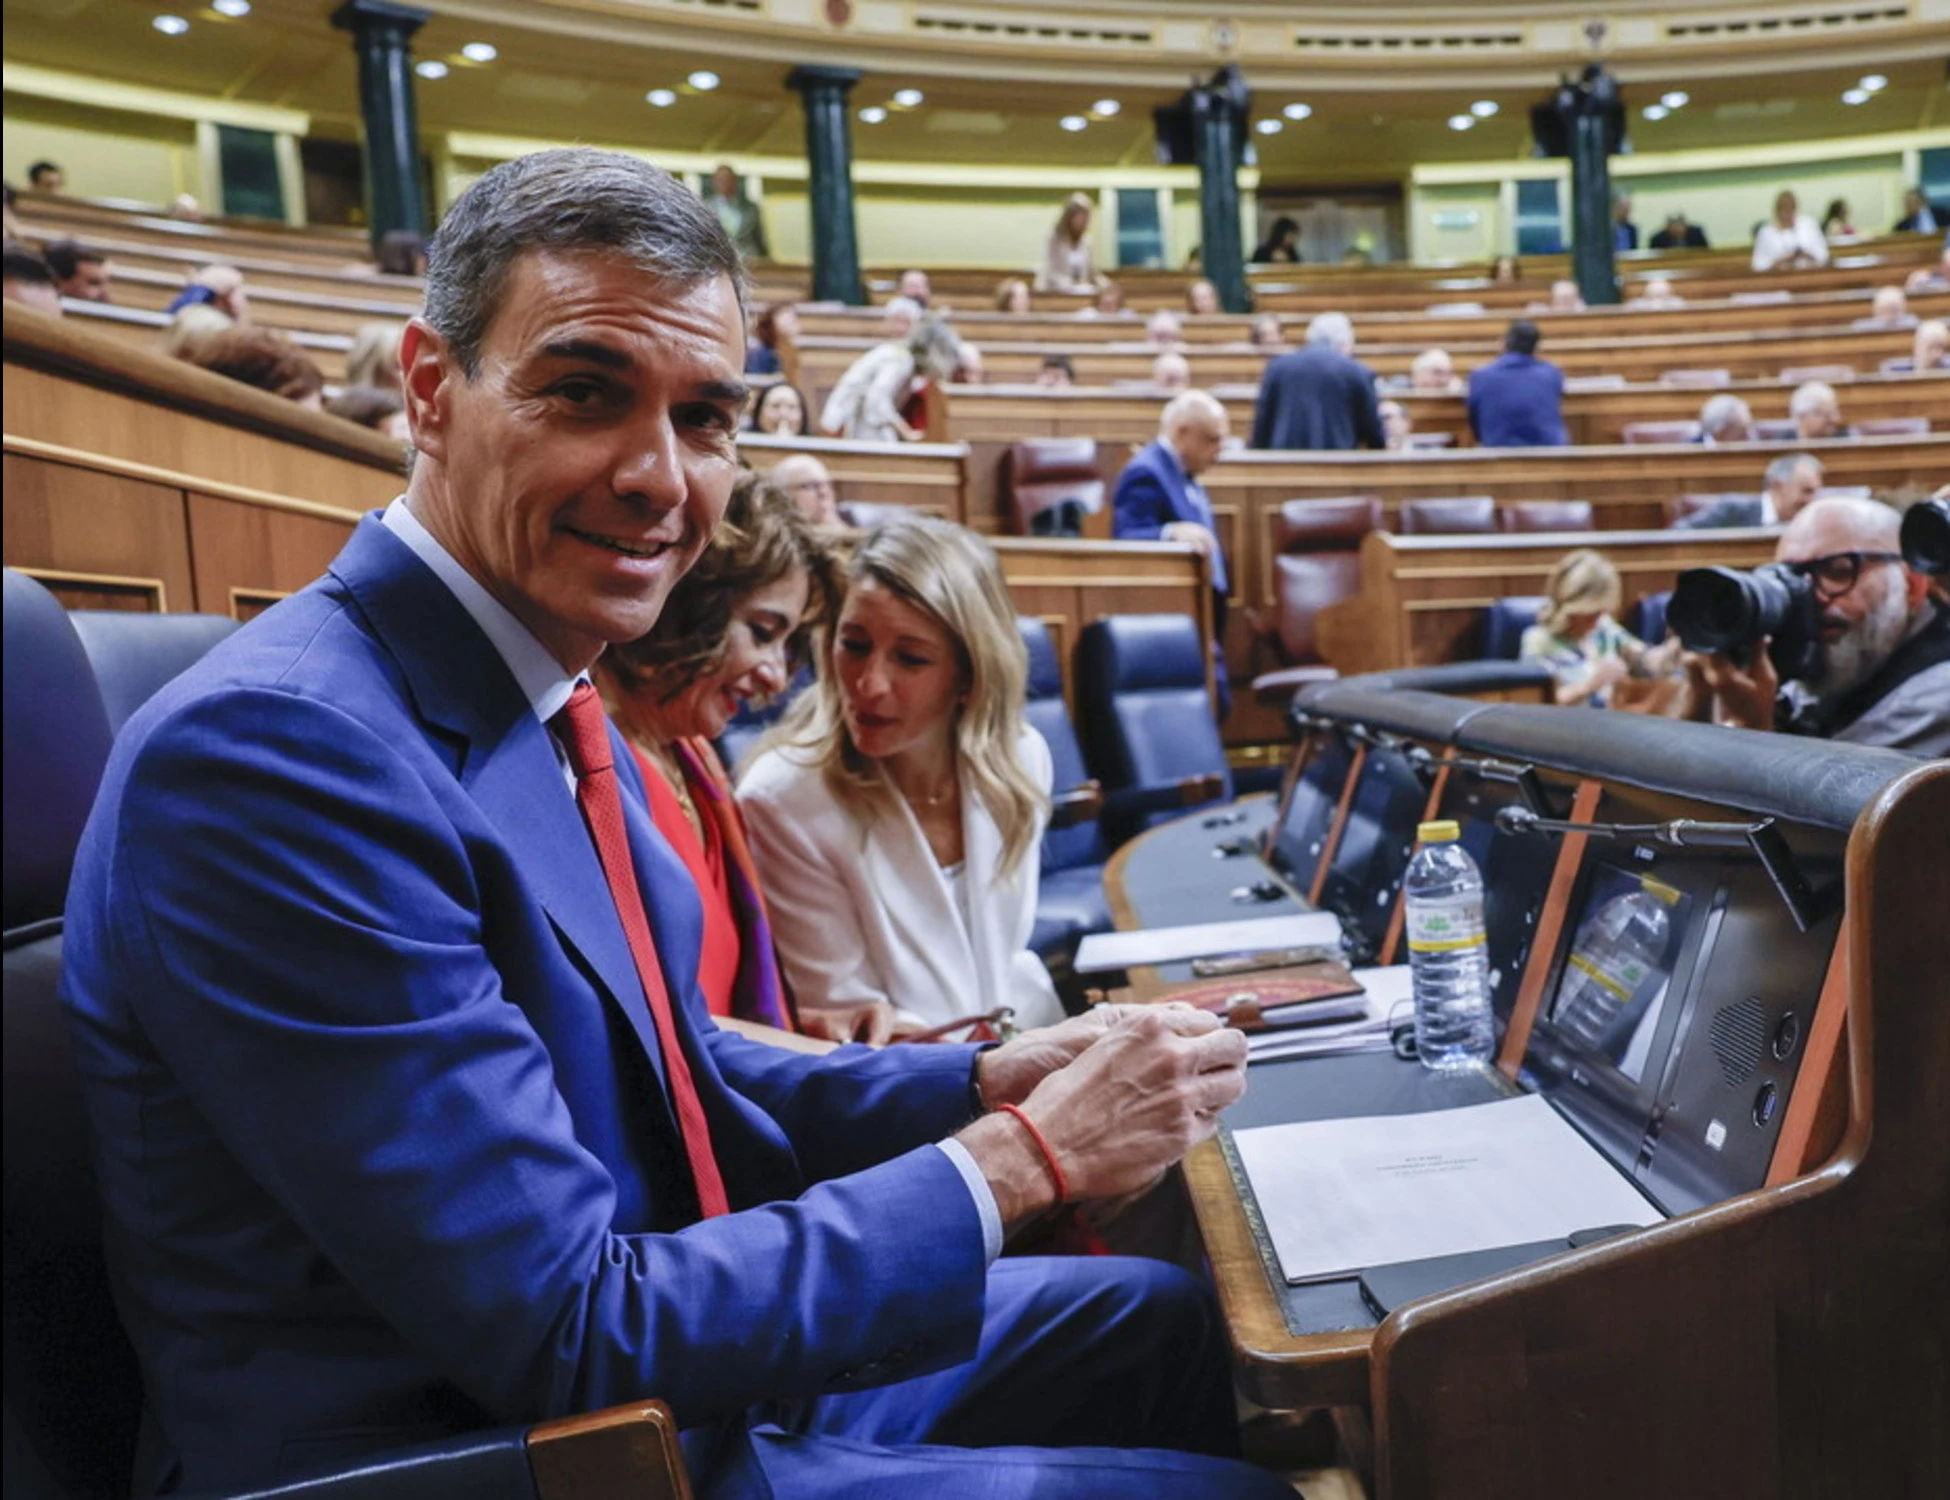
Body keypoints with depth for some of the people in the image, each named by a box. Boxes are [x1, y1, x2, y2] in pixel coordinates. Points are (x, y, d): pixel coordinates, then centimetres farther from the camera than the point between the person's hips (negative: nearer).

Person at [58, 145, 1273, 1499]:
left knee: (1179, 1323, 17)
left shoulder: (555, 711, 2)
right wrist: (1022, 1155, -20)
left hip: (681, 1343, 8)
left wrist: (988, 1082, -4)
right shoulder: (275, 748, -27)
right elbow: (572, 1328, -26)